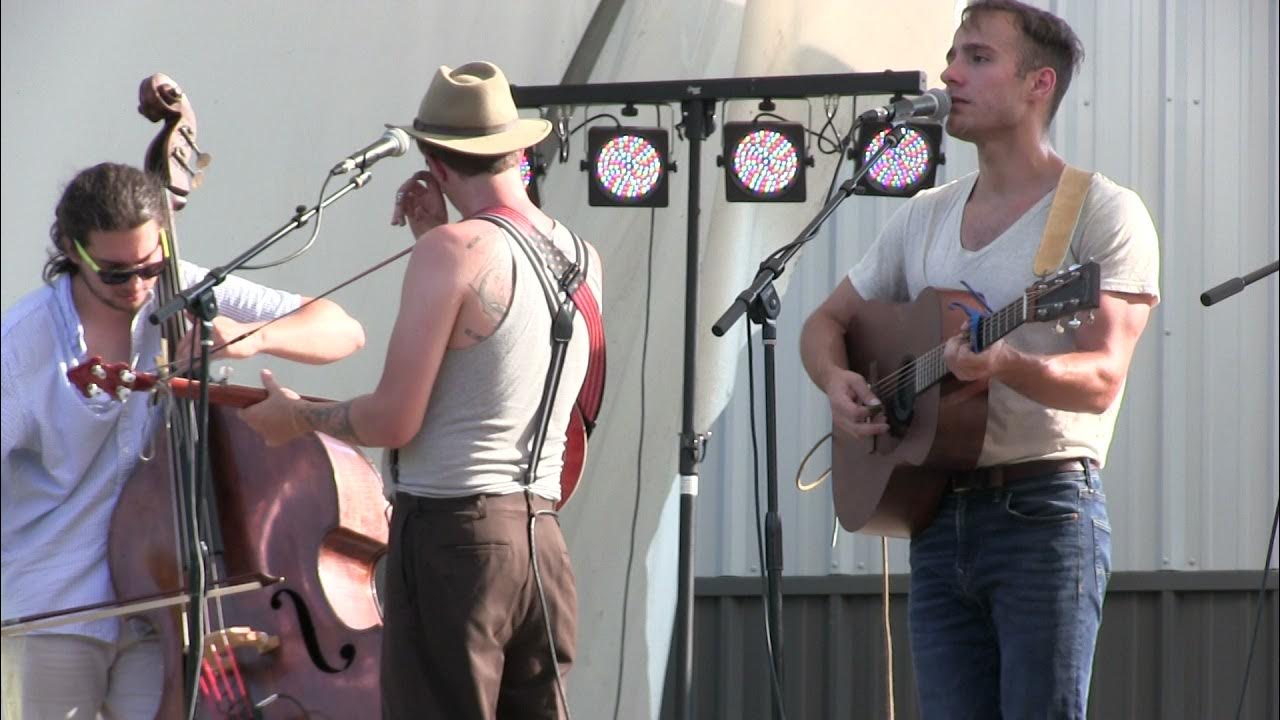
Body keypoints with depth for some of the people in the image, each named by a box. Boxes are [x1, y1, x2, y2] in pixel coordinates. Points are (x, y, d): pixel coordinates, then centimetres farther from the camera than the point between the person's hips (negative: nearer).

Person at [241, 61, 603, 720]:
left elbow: (393, 421, -13)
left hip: (452, 535, -7)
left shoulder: (452, 251, -12)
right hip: (541, 539, 7)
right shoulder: (584, 262, 10)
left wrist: (297, 416, 5)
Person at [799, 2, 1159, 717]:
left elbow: (1101, 381, -14)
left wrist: (1009, 365, -33)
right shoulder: (925, 216, 16)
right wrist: (837, 380, 1)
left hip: (1044, 510, -6)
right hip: (939, 516, 6)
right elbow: (829, 321, 24)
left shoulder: (1103, 213, -4)